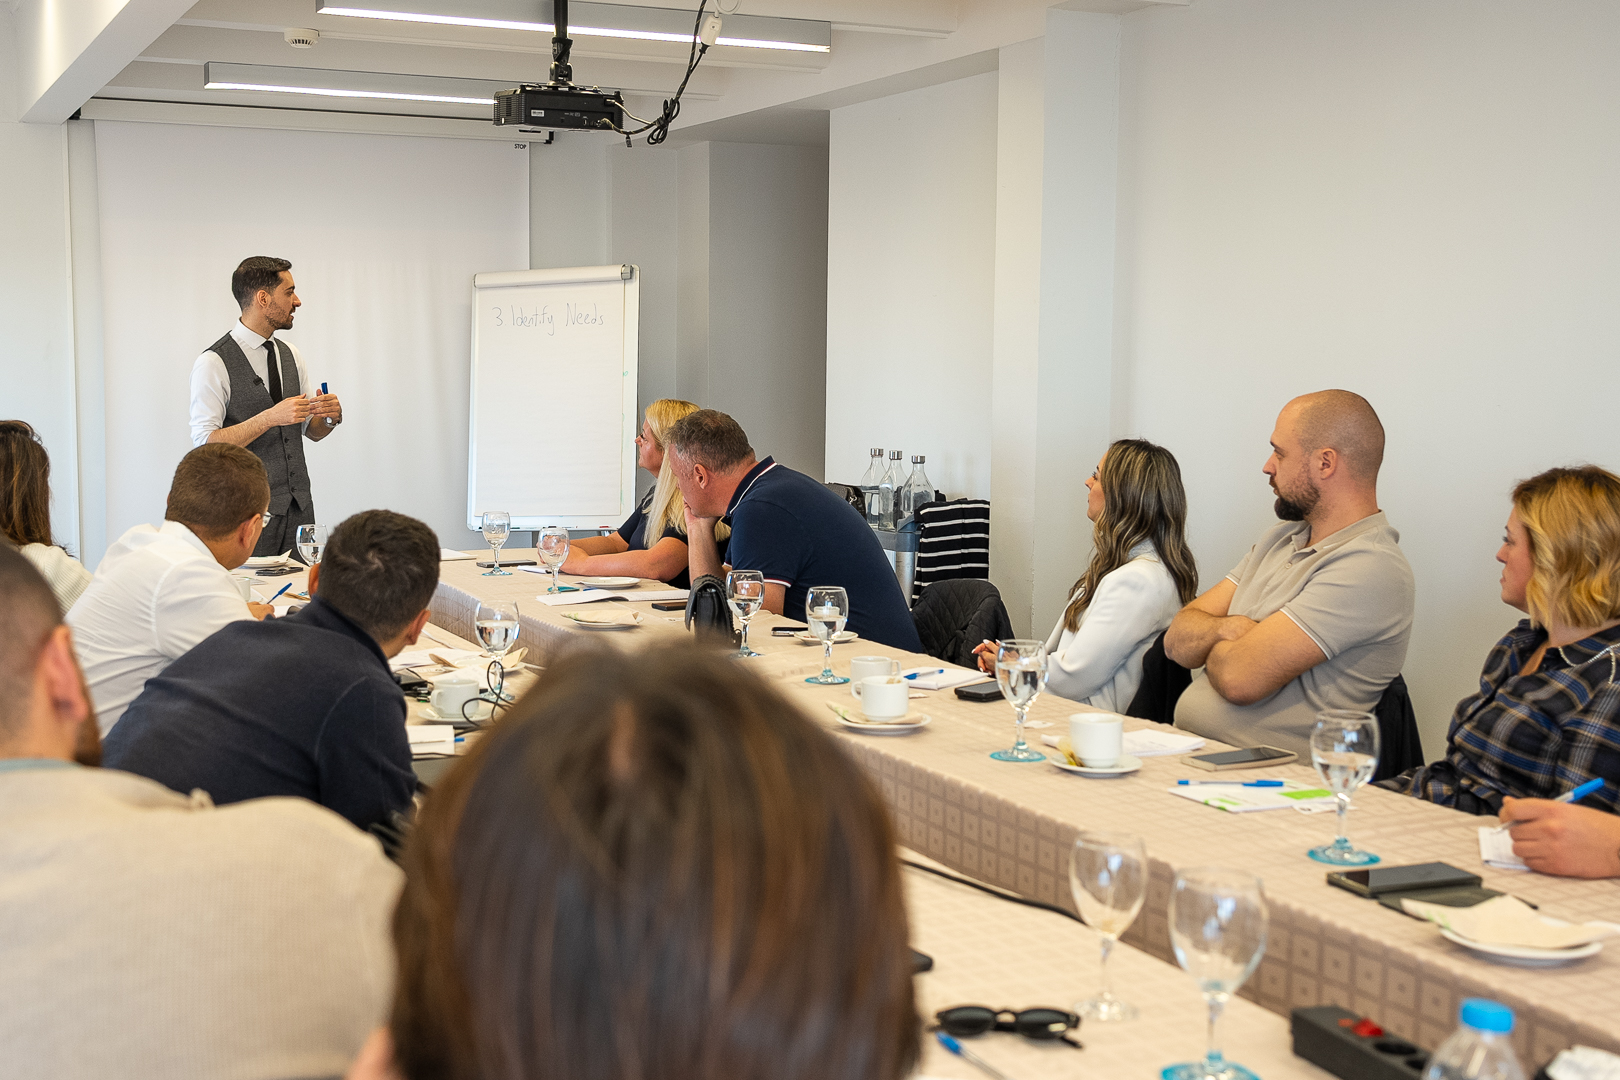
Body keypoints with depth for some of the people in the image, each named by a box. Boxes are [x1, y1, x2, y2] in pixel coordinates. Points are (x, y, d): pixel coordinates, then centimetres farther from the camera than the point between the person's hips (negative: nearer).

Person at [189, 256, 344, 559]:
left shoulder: (289, 354, 11)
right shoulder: (214, 364, -10)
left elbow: (312, 431, 17)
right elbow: (205, 444, -17)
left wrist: (330, 416, -6)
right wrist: (271, 417, -24)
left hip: (299, 507, 6)